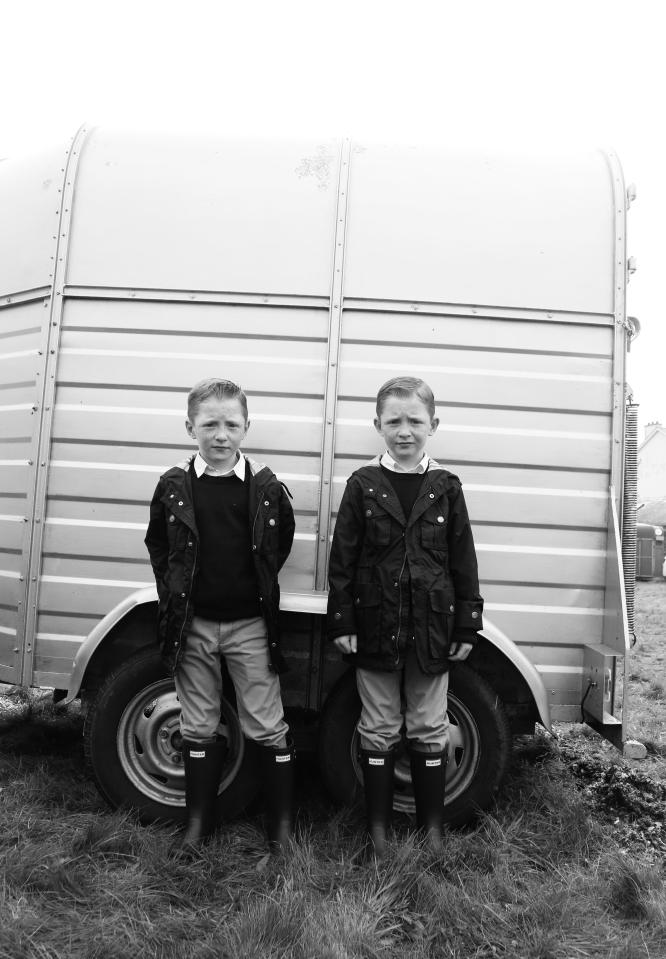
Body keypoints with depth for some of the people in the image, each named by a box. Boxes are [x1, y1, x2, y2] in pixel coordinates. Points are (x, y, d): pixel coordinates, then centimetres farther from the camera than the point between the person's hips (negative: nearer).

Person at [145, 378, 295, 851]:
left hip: (250, 625, -1)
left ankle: (282, 826, 23)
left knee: (268, 728, 7)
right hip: (193, 624, 2)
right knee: (199, 728, 15)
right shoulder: (174, 486, -2)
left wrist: (257, 585, 2)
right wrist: (174, 591, 2)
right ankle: (198, 822, 32)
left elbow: (281, 544, 7)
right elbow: (158, 545, 11)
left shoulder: (266, 487, -7)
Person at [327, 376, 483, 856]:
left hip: (432, 629, 1)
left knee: (430, 731, 14)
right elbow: (343, 558, -2)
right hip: (376, 629, 0)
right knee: (379, 731, 13)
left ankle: (432, 825, 32)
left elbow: (464, 561, 2)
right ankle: (378, 825, 30)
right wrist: (342, 621, -5)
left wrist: (467, 626, 1)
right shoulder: (363, 485, -3)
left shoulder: (446, 487, 0)